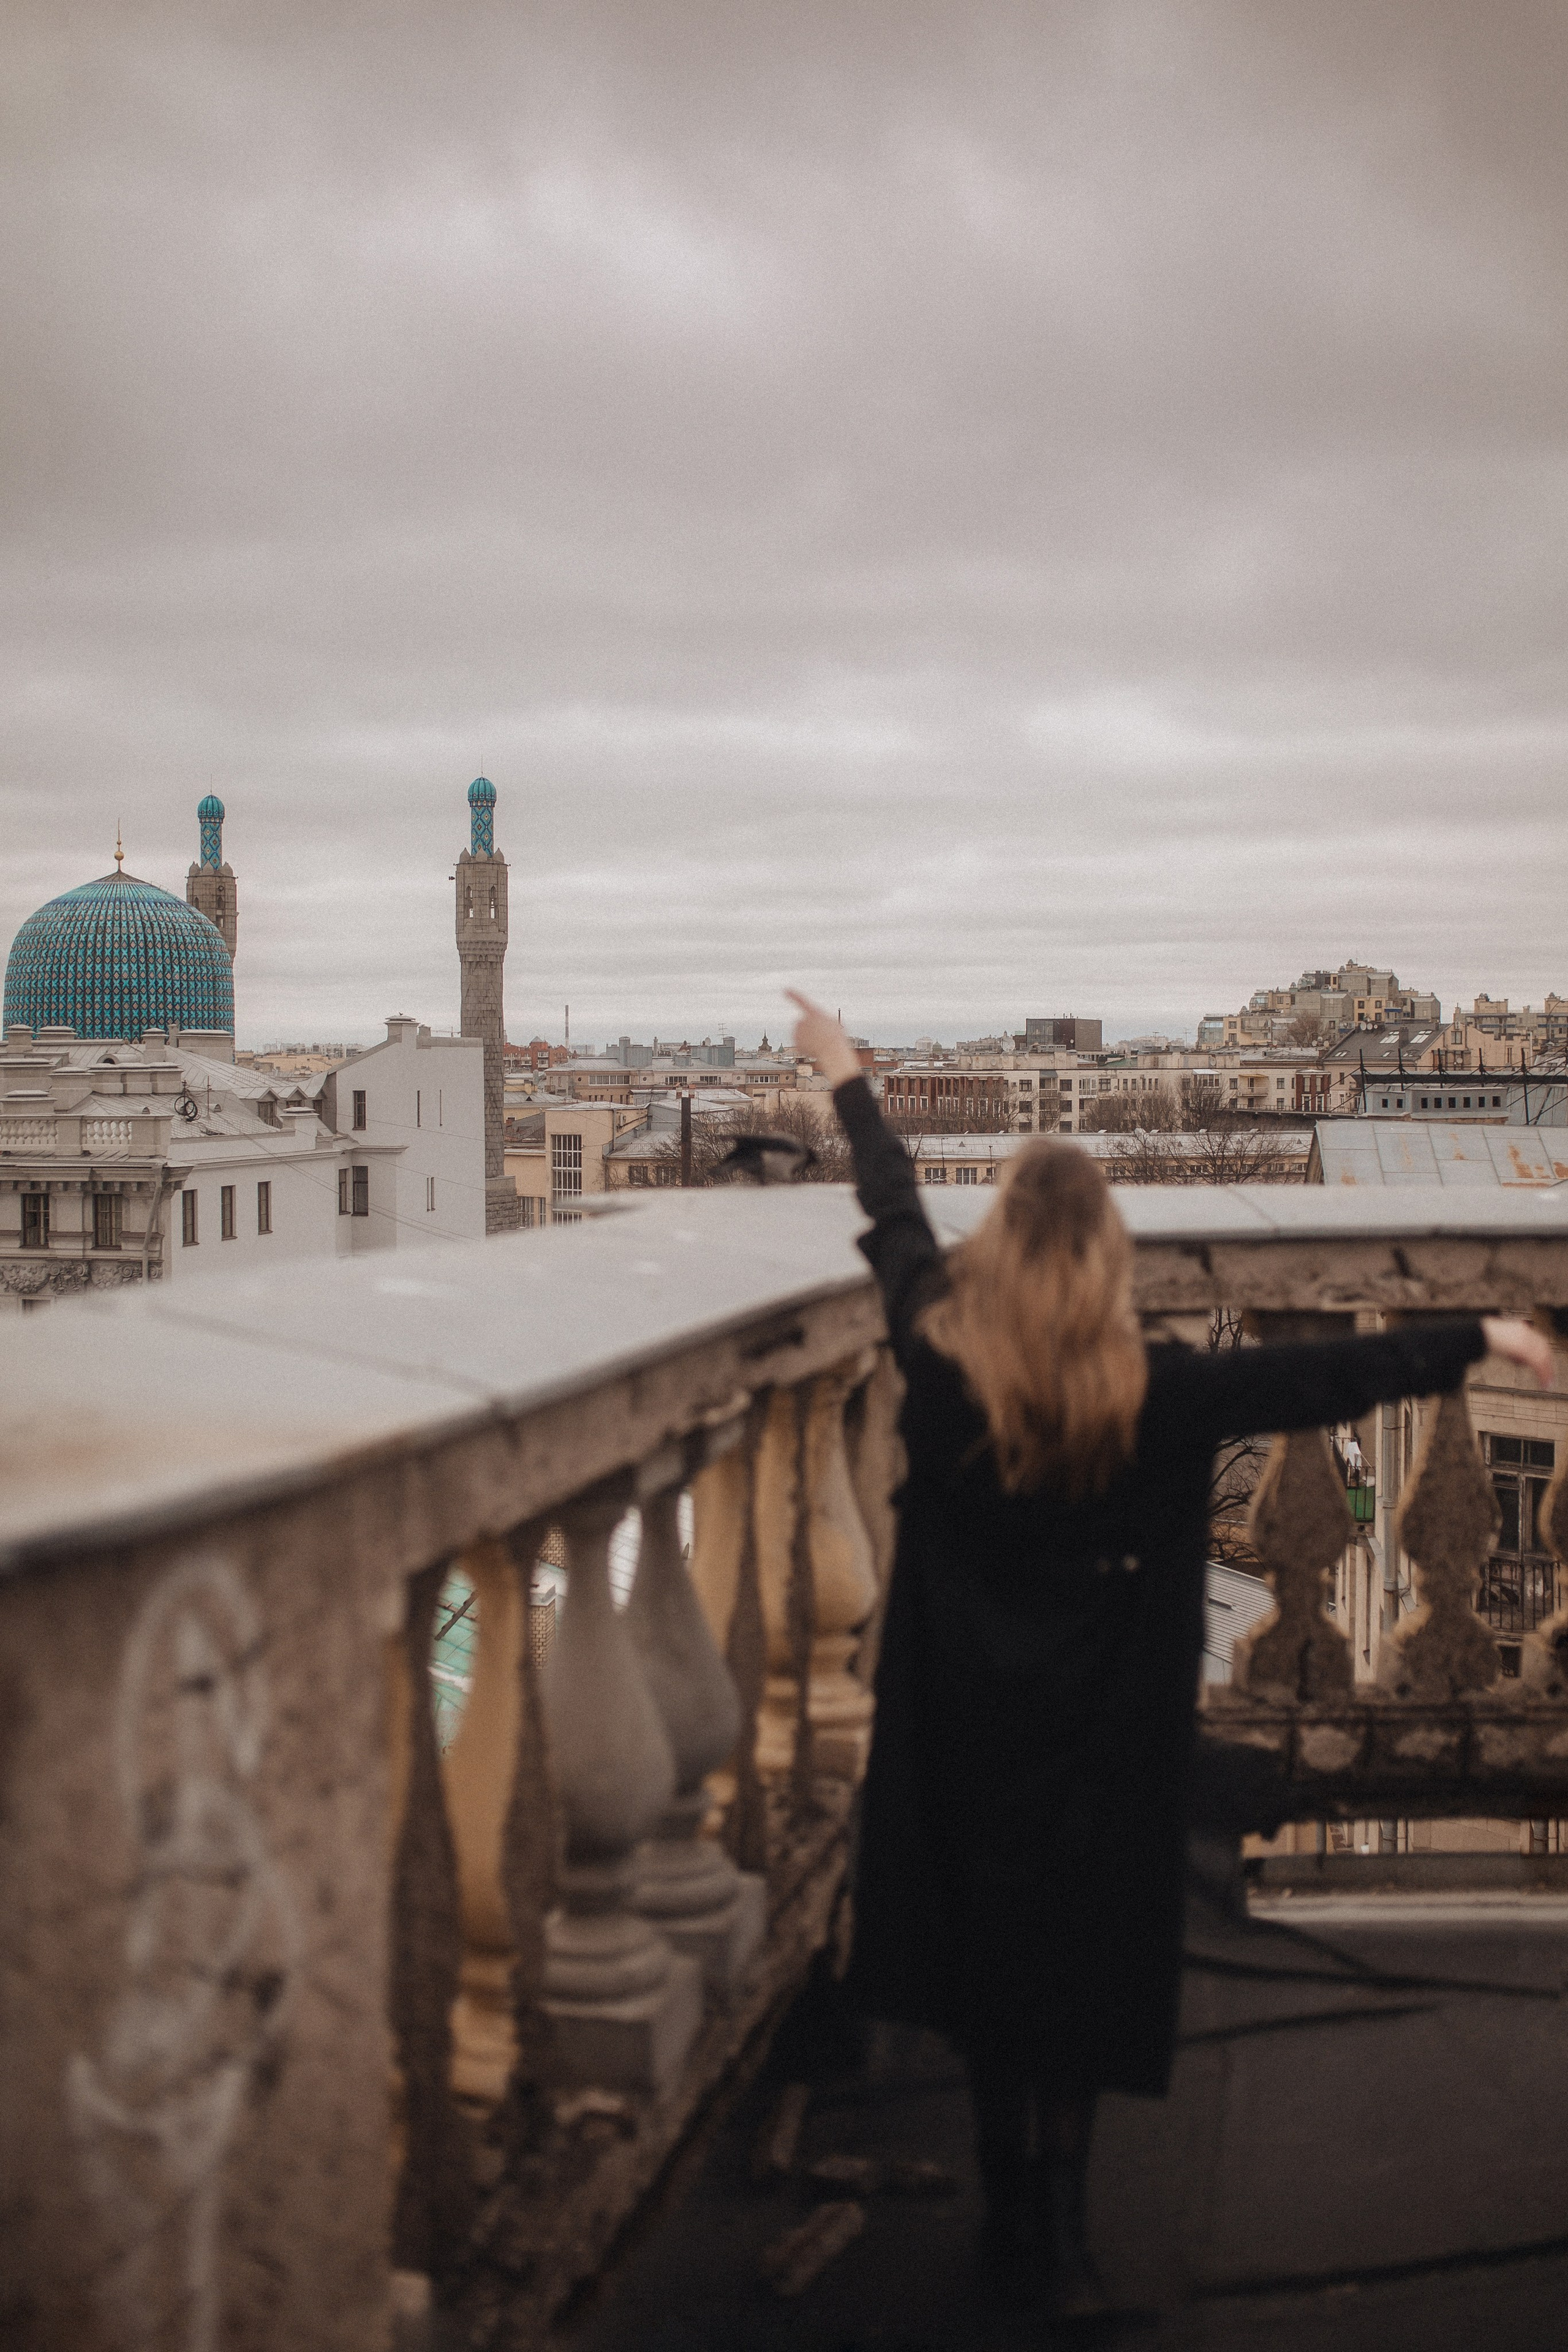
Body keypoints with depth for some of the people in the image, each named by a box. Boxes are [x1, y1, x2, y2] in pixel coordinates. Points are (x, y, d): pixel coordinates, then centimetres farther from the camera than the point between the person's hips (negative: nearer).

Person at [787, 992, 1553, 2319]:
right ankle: (1058, 2233, 18)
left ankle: (1015, 2214, 28)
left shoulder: (940, 1363, -11)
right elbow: (1325, 1377, -9)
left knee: (987, 1954, 15)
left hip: (968, 1730, 2)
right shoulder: (1159, 1396, -16)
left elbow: (895, 1224, 3)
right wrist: (1479, 1338, 2)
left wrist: (850, 1083, 18)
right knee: (1087, 1964, 10)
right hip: (1098, 1745, -2)